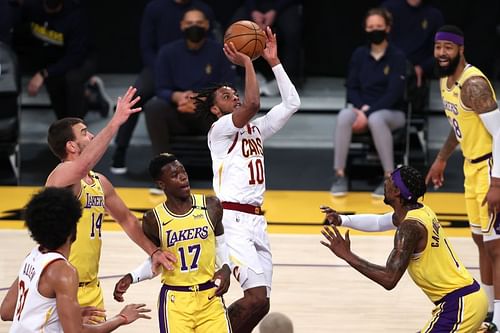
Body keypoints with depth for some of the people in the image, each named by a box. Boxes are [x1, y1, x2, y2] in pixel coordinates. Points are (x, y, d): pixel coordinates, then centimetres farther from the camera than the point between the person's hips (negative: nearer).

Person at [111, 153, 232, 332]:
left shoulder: (210, 206, -2)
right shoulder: (154, 219, -5)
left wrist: (225, 268, -1)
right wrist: (131, 278, -7)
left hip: (210, 297, 2)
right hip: (175, 299, -2)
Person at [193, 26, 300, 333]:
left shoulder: (255, 129, 20)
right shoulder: (220, 129, -2)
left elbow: (292, 104, 12)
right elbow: (253, 104, -21)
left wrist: (274, 61, 9)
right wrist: (246, 62, -11)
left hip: (257, 221, 8)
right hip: (233, 219, -8)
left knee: (260, 302, 3)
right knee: (257, 296, -20)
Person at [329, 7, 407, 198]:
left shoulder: (397, 56, -6)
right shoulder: (359, 55, 6)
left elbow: (394, 93, -13)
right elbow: (352, 88, 6)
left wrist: (369, 112, -22)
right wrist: (362, 108, -15)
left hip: (391, 112, -3)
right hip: (362, 109, 3)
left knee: (376, 119, -40)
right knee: (344, 115, -32)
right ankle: (339, 175, -28)